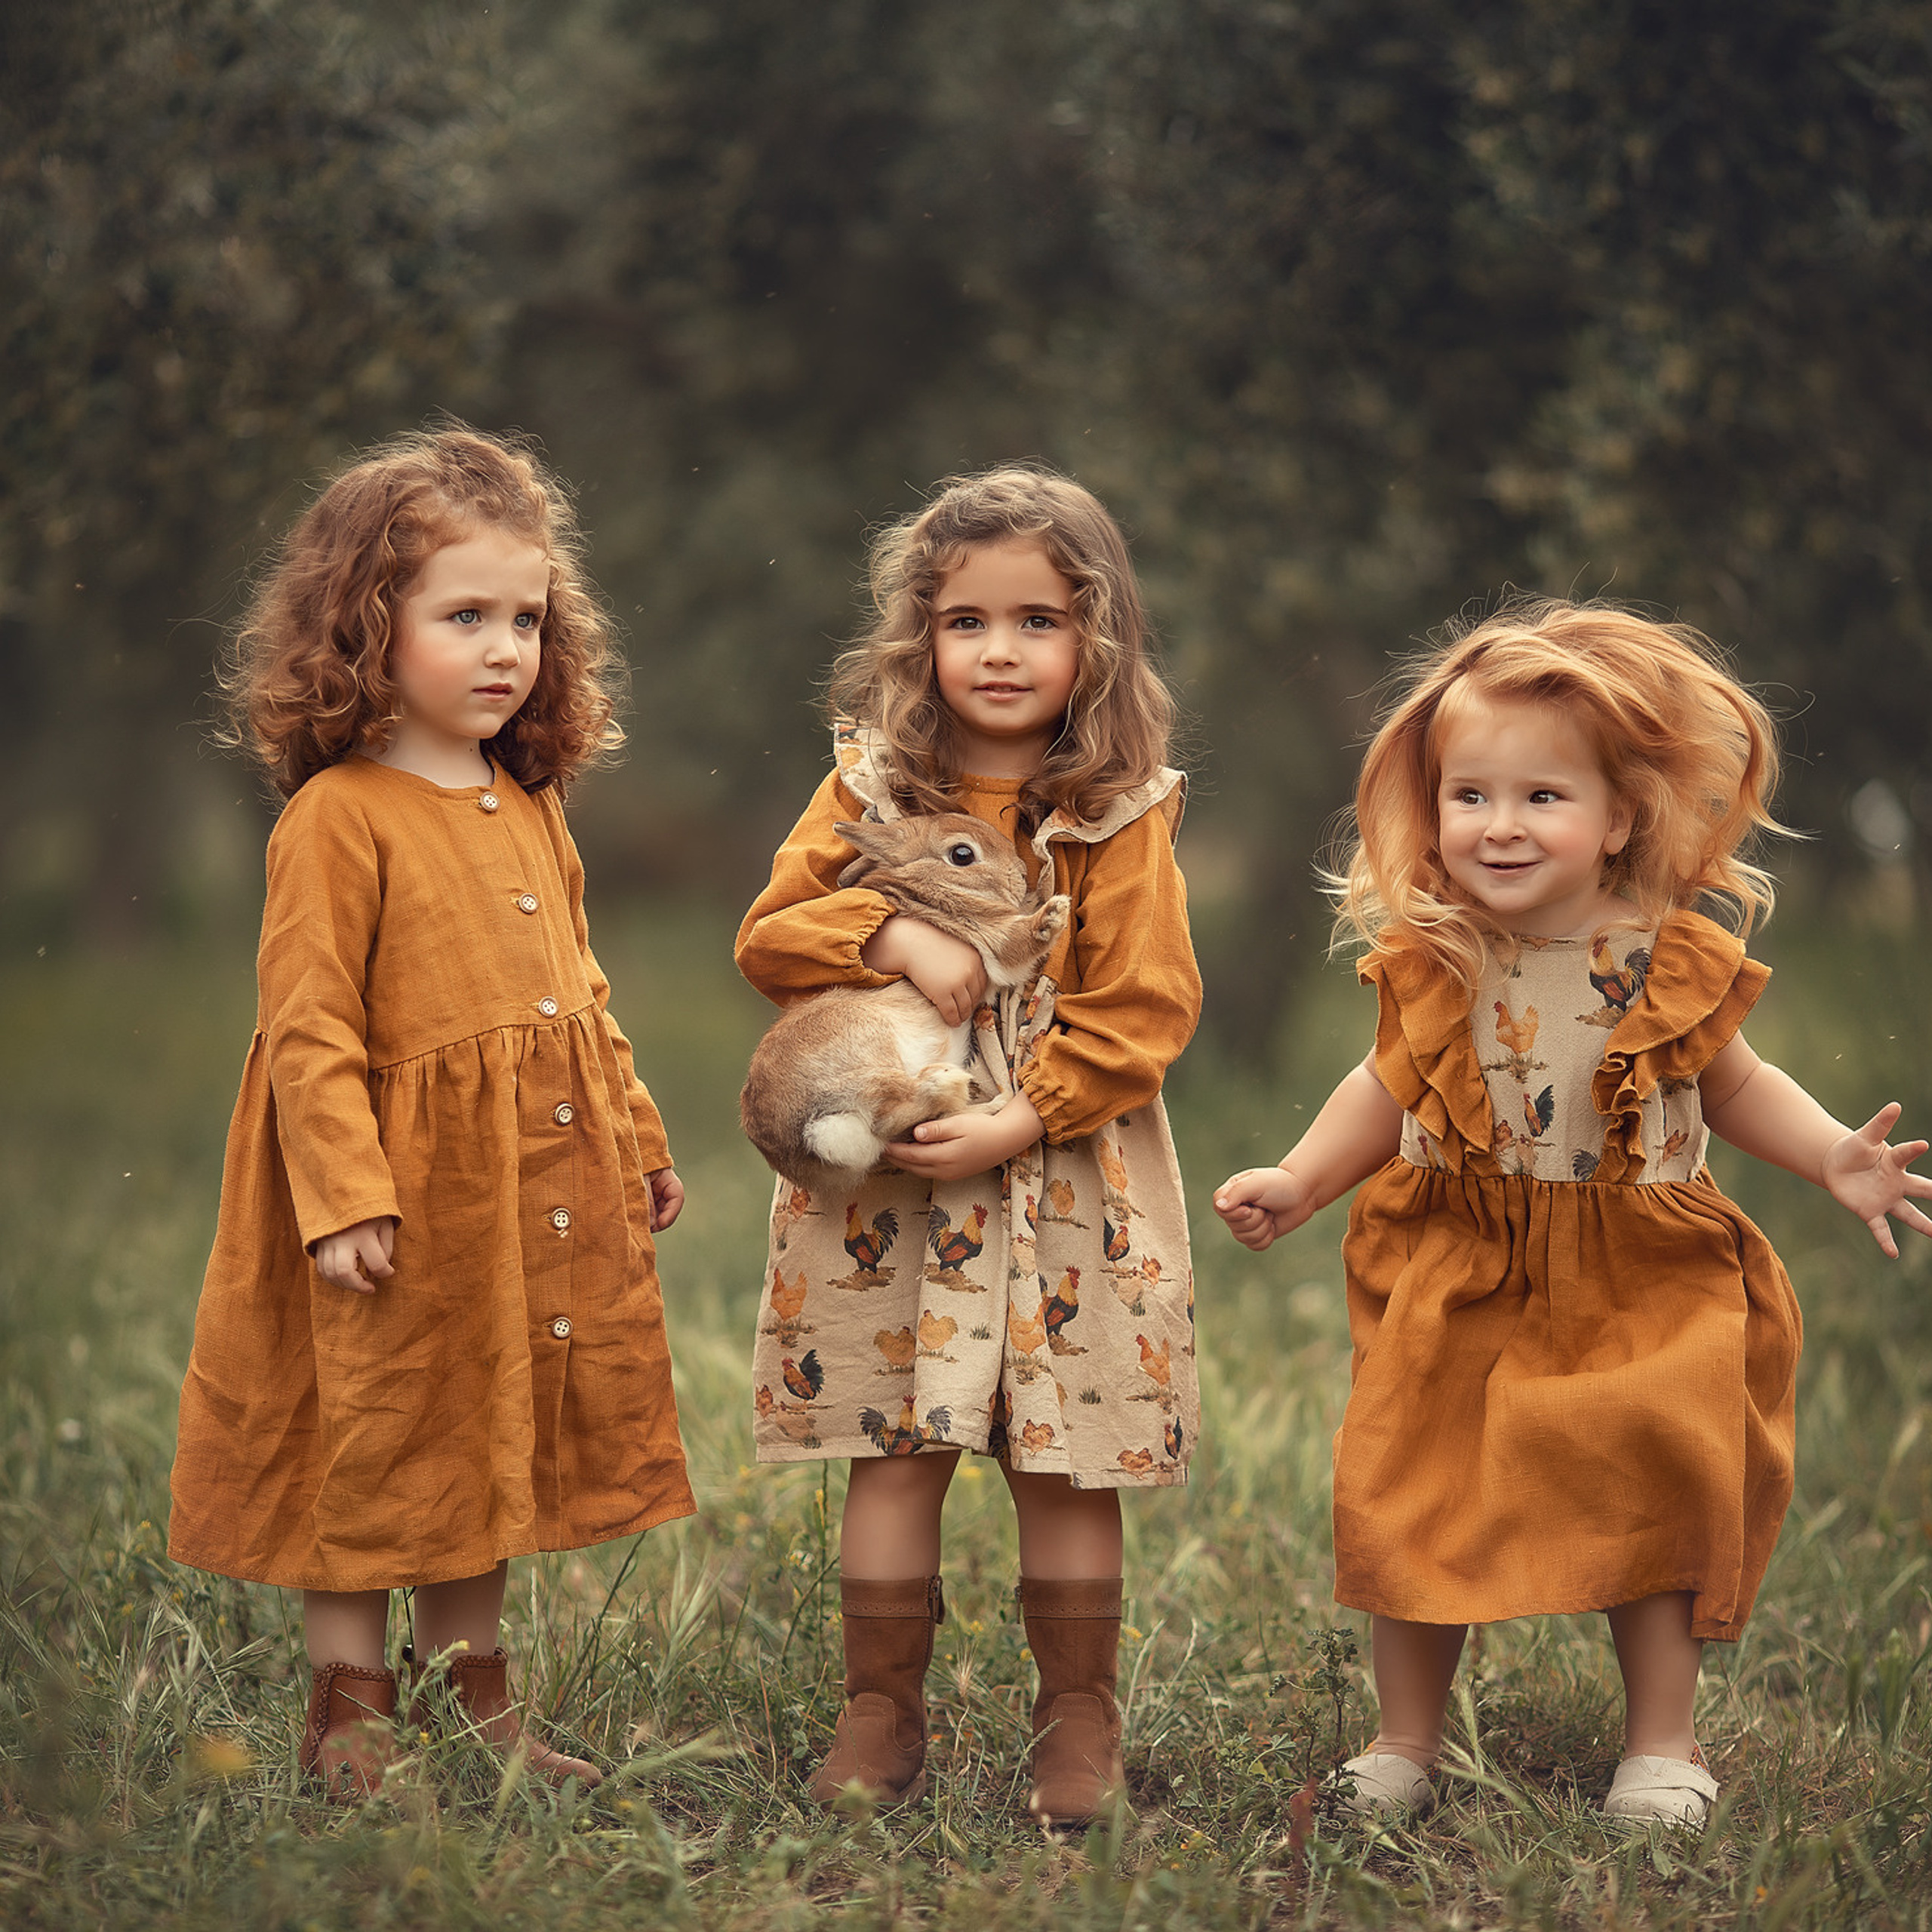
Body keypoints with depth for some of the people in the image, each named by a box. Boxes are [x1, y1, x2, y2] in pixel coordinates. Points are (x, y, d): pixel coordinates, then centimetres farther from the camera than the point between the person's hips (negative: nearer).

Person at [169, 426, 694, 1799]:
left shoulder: (530, 810, 11)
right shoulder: (337, 817, -14)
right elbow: (308, 1027, -17)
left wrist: (636, 1138, 21)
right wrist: (341, 1192, -23)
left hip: (534, 1192, 8)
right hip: (402, 1192, -7)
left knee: (495, 1437, 16)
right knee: (370, 1442, 3)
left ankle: (477, 1698, 29)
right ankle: (349, 1713, 16)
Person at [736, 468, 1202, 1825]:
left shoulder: (1119, 815, -4)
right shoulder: (871, 789, 4)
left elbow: (1142, 1008, -7)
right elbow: (769, 935, 3)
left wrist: (1018, 1126, -16)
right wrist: (892, 935, -15)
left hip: (1064, 1185, -2)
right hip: (882, 1179, 2)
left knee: (1067, 1462, 5)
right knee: (895, 1452, 5)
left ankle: (1080, 1721, 19)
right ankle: (882, 1714, 17)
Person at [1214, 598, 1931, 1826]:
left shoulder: (1671, 962, -10)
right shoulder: (1434, 965, -6)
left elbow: (1733, 1085, 5)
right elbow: (1392, 1090, 11)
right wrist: (1298, 1183, 3)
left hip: (1638, 1286, -2)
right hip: (1455, 1277, 2)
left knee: (1652, 1502, 2)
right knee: (1419, 1507, 5)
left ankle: (1663, 1745, 20)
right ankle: (1406, 1742, 22)